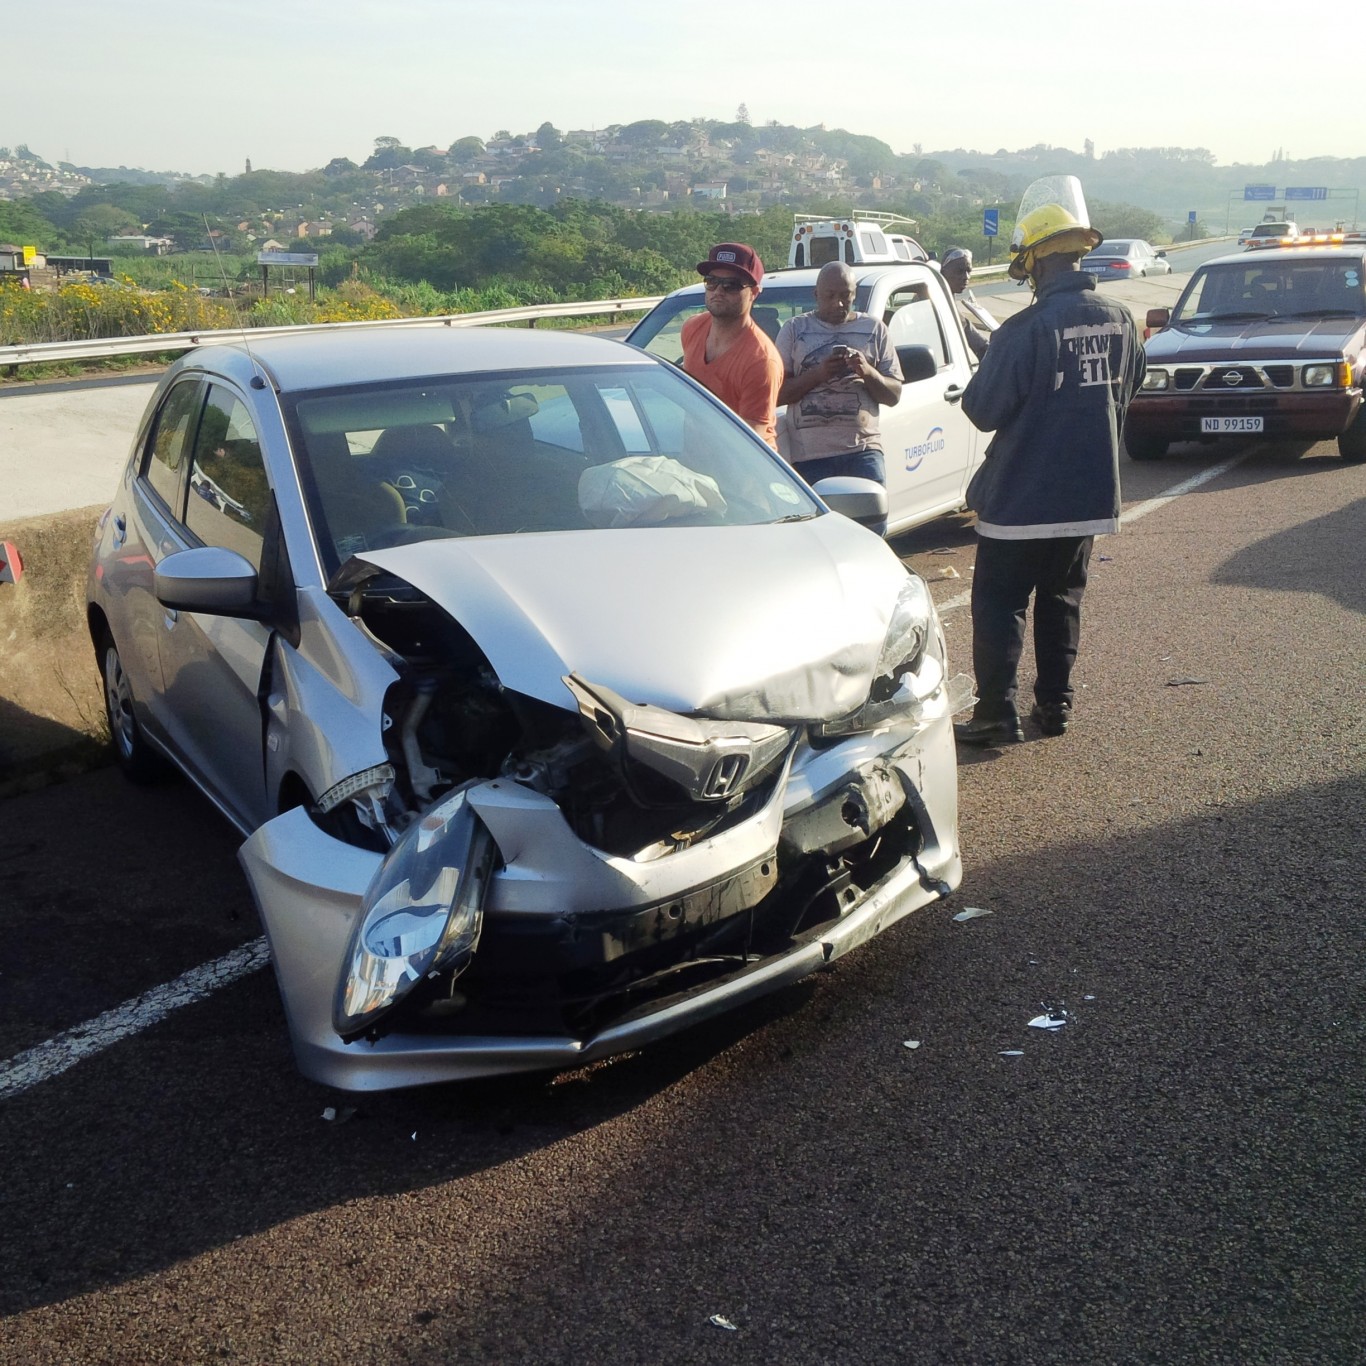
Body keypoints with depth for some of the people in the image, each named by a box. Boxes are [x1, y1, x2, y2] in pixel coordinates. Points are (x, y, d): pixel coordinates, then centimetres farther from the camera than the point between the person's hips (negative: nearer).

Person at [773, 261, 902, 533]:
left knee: (872, 526, -6)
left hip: (863, 449, 1)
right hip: (807, 454, -1)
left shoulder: (875, 329, 14)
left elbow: (894, 394, 12)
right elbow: (777, 393, 3)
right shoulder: (795, 329, 10)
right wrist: (818, 373, -11)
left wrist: (867, 372, -8)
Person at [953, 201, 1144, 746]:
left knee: (999, 603, 3)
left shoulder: (1027, 328, -19)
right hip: (1091, 492, 6)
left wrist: (972, 390, 4)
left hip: (1023, 494, -6)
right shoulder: (1119, 320, 2)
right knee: (1062, 599, 17)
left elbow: (984, 409, -16)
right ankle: (1055, 706, 21)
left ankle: (996, 712, 0)